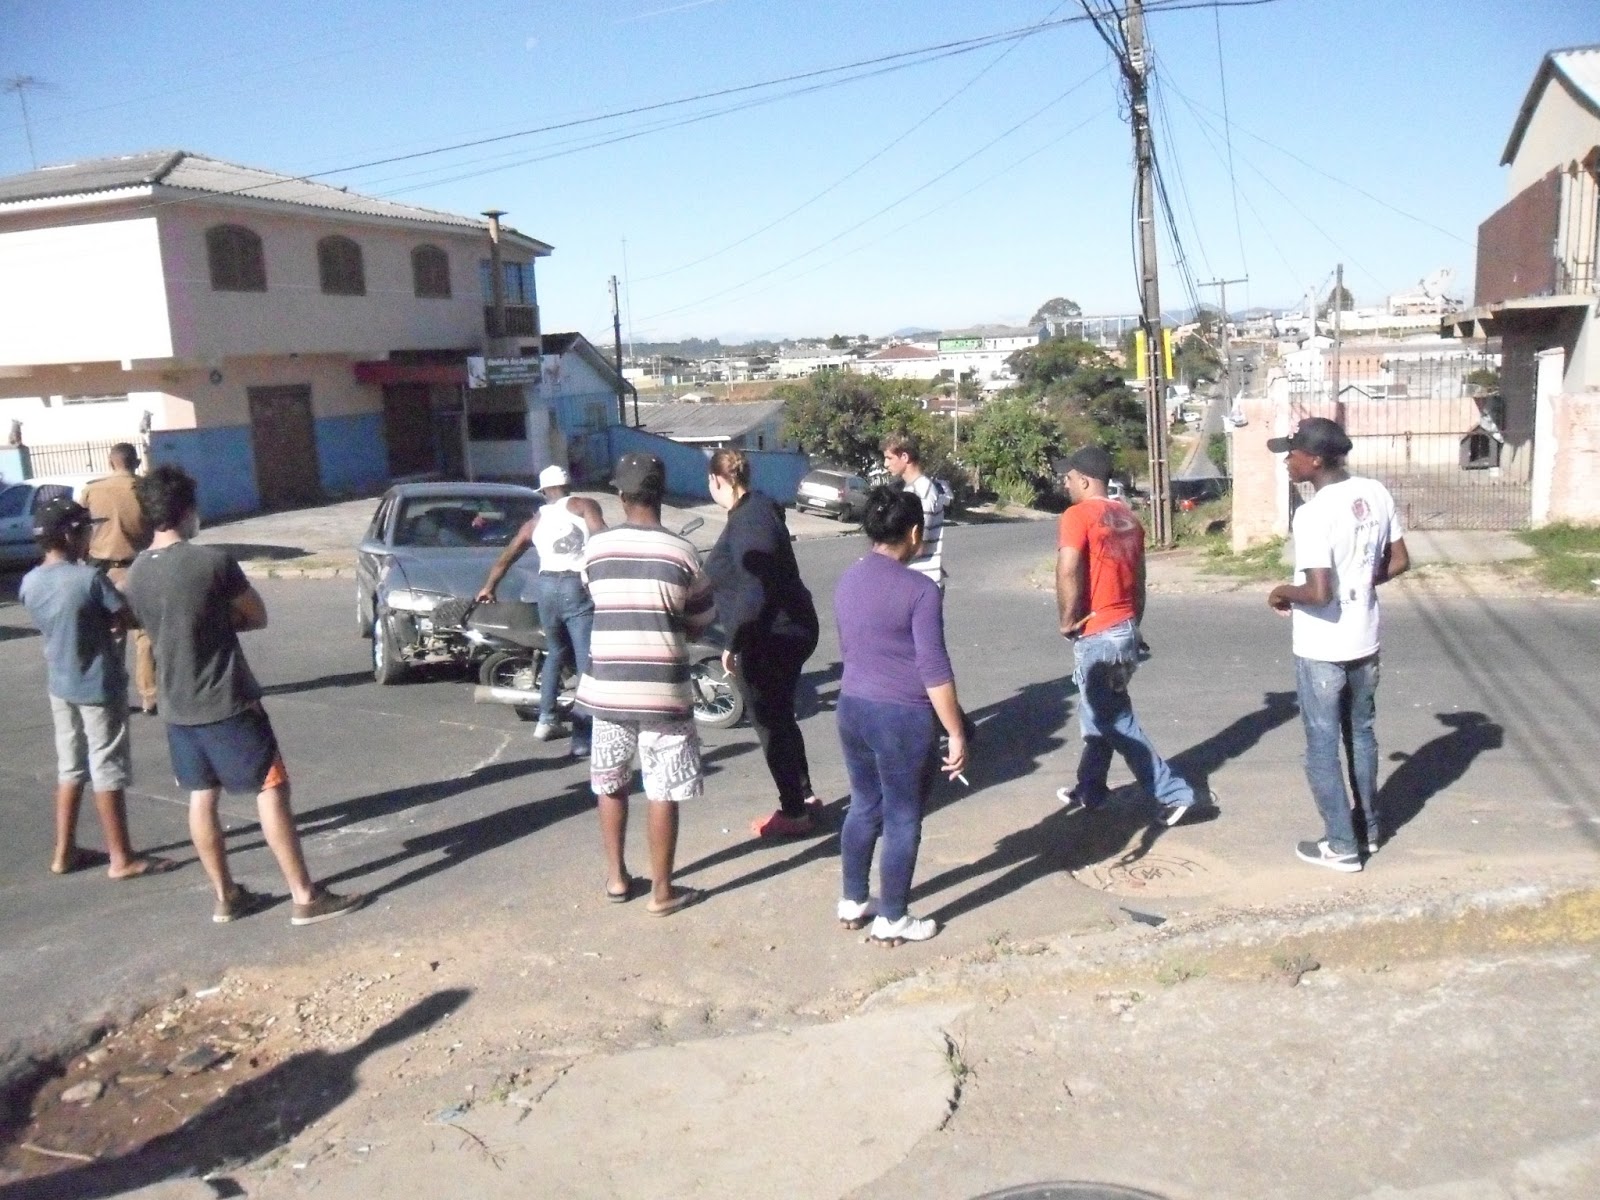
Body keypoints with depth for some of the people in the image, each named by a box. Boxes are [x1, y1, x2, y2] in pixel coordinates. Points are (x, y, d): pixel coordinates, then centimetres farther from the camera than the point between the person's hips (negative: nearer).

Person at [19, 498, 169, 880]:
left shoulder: (30, 583, 0)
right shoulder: (89, 578, -21)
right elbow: (129, 617, -14)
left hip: (61, 686, 7)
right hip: (99, 687, -7)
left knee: (70, 768, 18)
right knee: (108, 771, 1)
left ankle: (64, 852, 25)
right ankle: (121, 858, 9)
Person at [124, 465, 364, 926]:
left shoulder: (135, 574, 3)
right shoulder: (213, 561, -17)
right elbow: (257, 617, -6)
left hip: (177, 706, 7)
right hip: (226, 702, -7)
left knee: (202, 798, 14)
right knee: (272, 789, -1)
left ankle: (225, 896, 23)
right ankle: (306, 897, 0)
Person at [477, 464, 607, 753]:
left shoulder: (534, 522, 22)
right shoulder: (583, 505, 10)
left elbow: (505, 557, 29)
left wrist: (488, 587, 42)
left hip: (547, 588, 5)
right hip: (578, 588, -5)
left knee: (555, 652, 27)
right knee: (586, 664, -5)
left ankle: (546, 719, 28)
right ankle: (582, 738, -10)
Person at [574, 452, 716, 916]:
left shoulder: (595, 548, -1)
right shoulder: (681, 553, -7)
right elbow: (701, 622, 4)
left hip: (607, 686, 3)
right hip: (663, 690, -3)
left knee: (610, 785, 19)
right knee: (663, 792, 6)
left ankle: (616, 877, 29)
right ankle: (662, 891, 13)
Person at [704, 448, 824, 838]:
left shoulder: (749, 520, -22)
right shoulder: (756, 508, 8)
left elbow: (754, 593, -29)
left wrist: (733, 644, -21)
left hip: (771, 639, -10)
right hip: (787, 631, 10)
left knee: (771, 724, 3)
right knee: (780, 718, 21)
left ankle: (794, 813, 15)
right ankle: (805, 797, 34)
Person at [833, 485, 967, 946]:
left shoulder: (847, 581, 6)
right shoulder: (920, 589, -17)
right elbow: (934, 670, -18)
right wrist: (956, 733, -12)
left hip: (852, 707, 7)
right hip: (904, 716, -7)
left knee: (863, 807, 20)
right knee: (902, 819, 6)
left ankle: (852, 903, 31)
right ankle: (891, 920, 17)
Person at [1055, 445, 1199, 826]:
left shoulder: (1078, 515, -14)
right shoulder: (1128, 517, 13)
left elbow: (1068, 571, -27)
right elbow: (1138, 577, 17)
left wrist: (1067, 621, -14)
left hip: (1097, 635, -9)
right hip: (1125, 628, 9)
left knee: (1115, 722, -1)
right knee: (1100, 714, 19)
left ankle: (1173, 792, 0)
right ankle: (1089, 791, 29)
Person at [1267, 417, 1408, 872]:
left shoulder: (1313, 514, -24)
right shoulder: (1377, 494, -1)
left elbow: (1318, 593, -28)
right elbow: (1399, 562, 7)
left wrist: (1282, 593, -9)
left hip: (1321, 650, -7)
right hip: (1365, 642, 7)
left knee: (1322, 748, 7)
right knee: (1361, 736, 23)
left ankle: (1342, 846, 16)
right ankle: (1371, 828, 36)